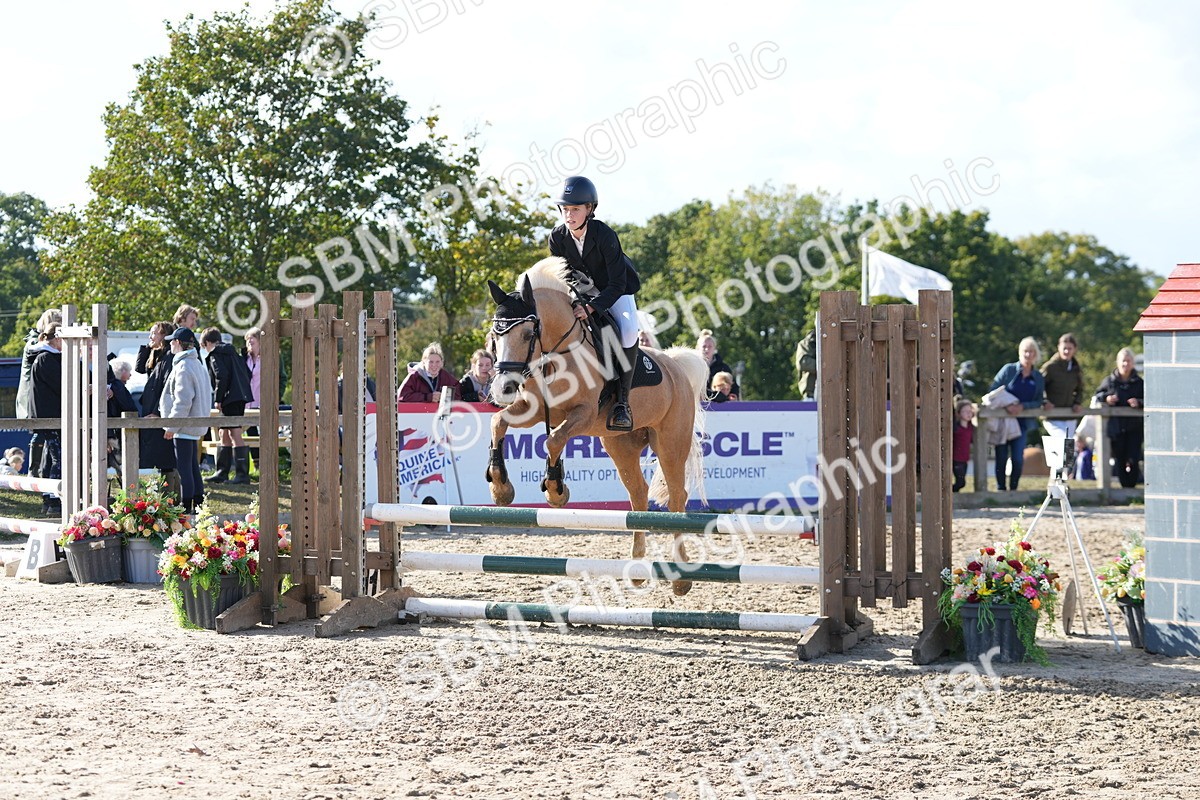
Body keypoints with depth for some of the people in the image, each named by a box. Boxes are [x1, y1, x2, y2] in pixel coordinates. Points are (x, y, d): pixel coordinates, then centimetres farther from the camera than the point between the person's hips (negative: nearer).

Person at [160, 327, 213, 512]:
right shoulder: (197, 364, 15)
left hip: (184, 425, -10)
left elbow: (182, 401, -21)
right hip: (195, 425, 10)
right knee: (193, 466, 15)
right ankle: (198, 503, 18)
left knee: (184, 469, -7)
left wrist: (171, 426, -16)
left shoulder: (183, 367, -16)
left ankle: (185, 508, -6)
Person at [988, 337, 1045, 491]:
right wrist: (1007, 405, -19)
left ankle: (1013, 489, 9)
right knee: (1001, 458, -1)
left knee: (1018, 458, -6)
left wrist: (1022, 406, -16)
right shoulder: (1008, 370, 0)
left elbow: (1038, 402, 3)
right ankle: (1000, 489, 9)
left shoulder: (1039, 378, 8)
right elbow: (993, 391, -5)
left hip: (1022, 422, 2)